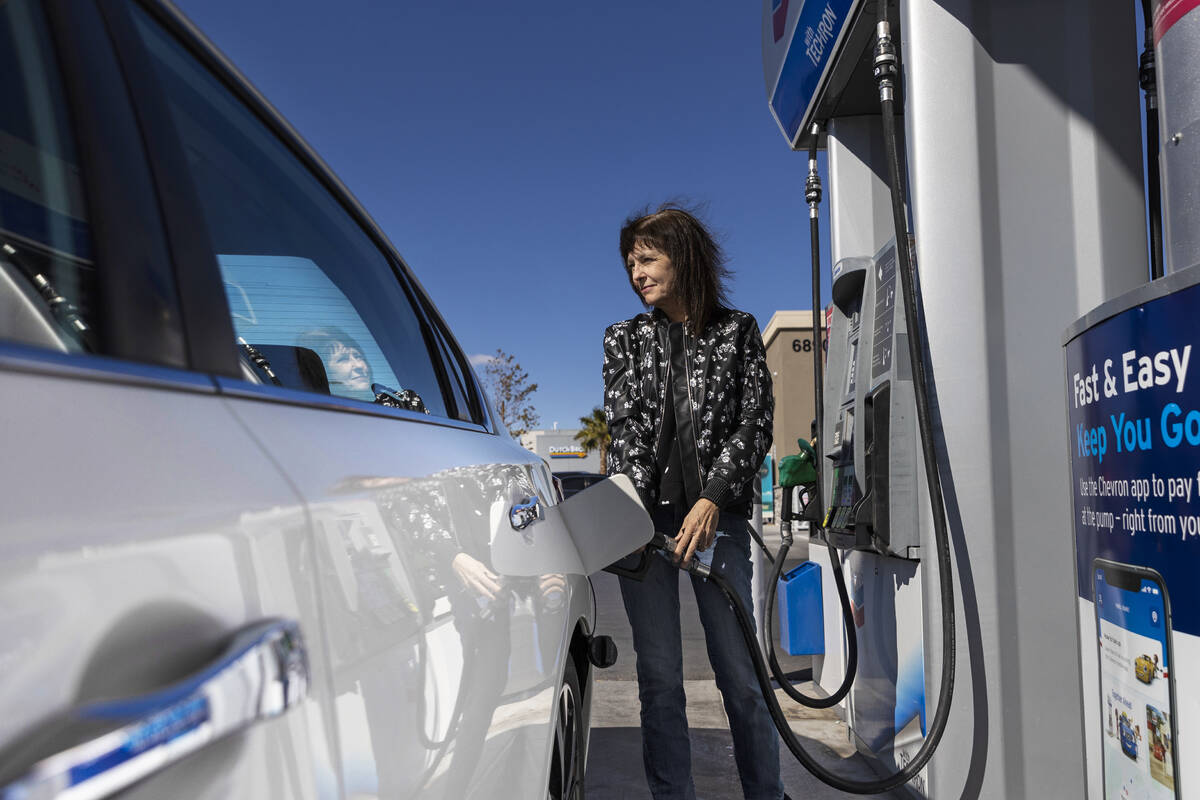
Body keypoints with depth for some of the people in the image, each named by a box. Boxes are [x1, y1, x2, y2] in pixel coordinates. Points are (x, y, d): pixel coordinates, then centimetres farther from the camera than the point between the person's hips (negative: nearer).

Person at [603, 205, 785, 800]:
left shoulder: (738, 331, 9)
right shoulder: (623, 339, 13)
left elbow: (756, 422, 2)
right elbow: (624, 426, 3)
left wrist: (712, 500, -10)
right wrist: (638, 509, -12)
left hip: (717, 514, -1)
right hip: (644, 515, 2)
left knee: (738, 670, 0)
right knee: (659, 675, 3)